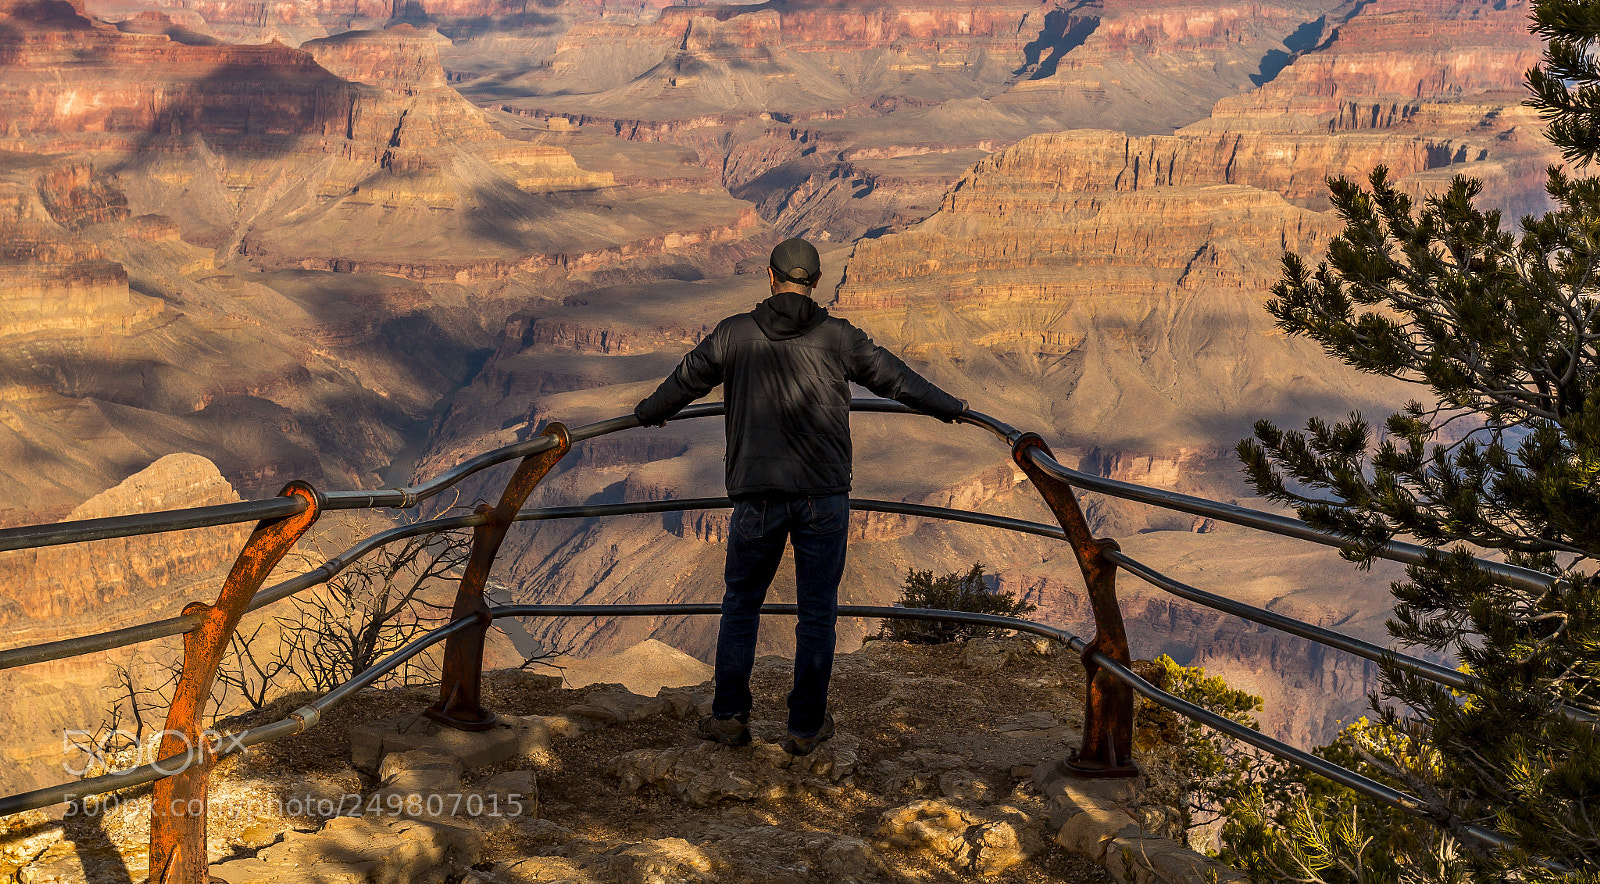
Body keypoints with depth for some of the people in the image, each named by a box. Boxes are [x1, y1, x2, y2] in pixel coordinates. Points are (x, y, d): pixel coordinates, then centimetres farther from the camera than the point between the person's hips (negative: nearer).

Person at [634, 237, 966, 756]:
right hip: (824, 495, 0)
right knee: (817, 611, 9)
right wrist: (950, 408, 27)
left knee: (741, 602, 17)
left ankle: (730, 716, 18)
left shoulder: (734, 334, 2)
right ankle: (807, 726, 15)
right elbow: (896, 378, 10)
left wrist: (646, 414, 36)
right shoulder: (837, 337, -1)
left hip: (757, 496, 1)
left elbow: (685, 381, 16)